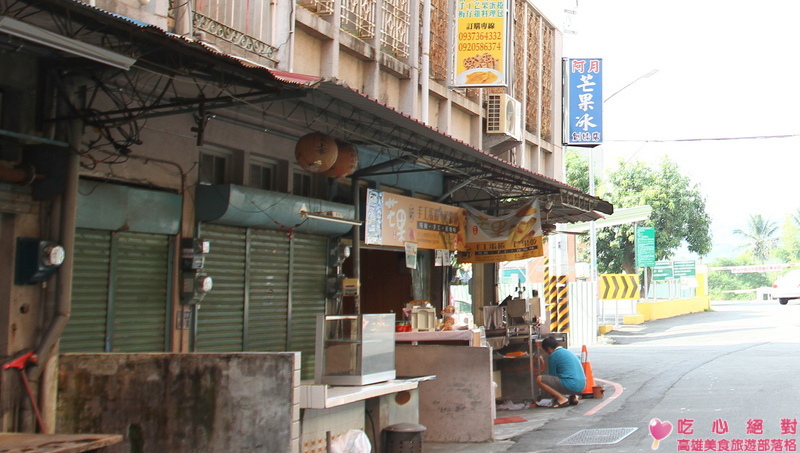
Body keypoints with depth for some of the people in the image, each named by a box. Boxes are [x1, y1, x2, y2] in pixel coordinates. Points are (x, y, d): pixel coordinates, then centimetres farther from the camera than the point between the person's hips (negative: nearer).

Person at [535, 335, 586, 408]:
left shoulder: (553, 356, -1)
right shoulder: (569, 352, 23)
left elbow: (552, 375, 6)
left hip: (571, 385, -9)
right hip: (582, 386, 9)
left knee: (539, 379, -5)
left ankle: (562, 399, -10)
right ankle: (573, 397, 12)